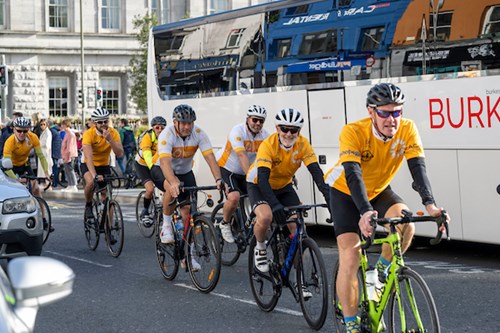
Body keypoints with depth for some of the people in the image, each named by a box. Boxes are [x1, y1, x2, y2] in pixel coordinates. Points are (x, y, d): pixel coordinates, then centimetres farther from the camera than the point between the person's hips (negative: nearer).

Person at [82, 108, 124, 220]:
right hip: (88, 165, -3)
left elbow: (119, 153, -25)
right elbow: (89, 157, -33)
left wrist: (110, 139, -38)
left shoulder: (113, 133, -15)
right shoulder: (89, 134, -24)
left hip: (104, 165, 3)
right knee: (91, 182, -32)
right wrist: (95, 175, -46)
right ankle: (88, 205, -5)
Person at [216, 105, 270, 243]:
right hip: (226, 169, -6)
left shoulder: (265, 135, -5)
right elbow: (242, 156, -33)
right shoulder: (237, 131, -22)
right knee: (234, 197, -29)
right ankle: (224, 224, -2)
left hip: (244, 174, 6)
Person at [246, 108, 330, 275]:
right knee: (265, 217, -33)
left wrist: (330, 198, -40)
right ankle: (260, 249, -1)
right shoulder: (268, 145, -30)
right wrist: (275, 205, -52)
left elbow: (316, 172, -25)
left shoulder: (303, 144, -20)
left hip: (284, 186, 4)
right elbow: (263, 178, -38)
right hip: (258, 185, -4)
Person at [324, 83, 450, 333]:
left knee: (406, 224, -28)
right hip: (345, 192, -3)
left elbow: (418, 167, -30)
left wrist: (430, 204, -47)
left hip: (379, 191, 3)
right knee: (350, 258, -15)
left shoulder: (407, 129, -22)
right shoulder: (353, 132, -31)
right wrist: (365, 212, -56)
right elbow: (353, 175, -40)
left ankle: (382, 270, 1)